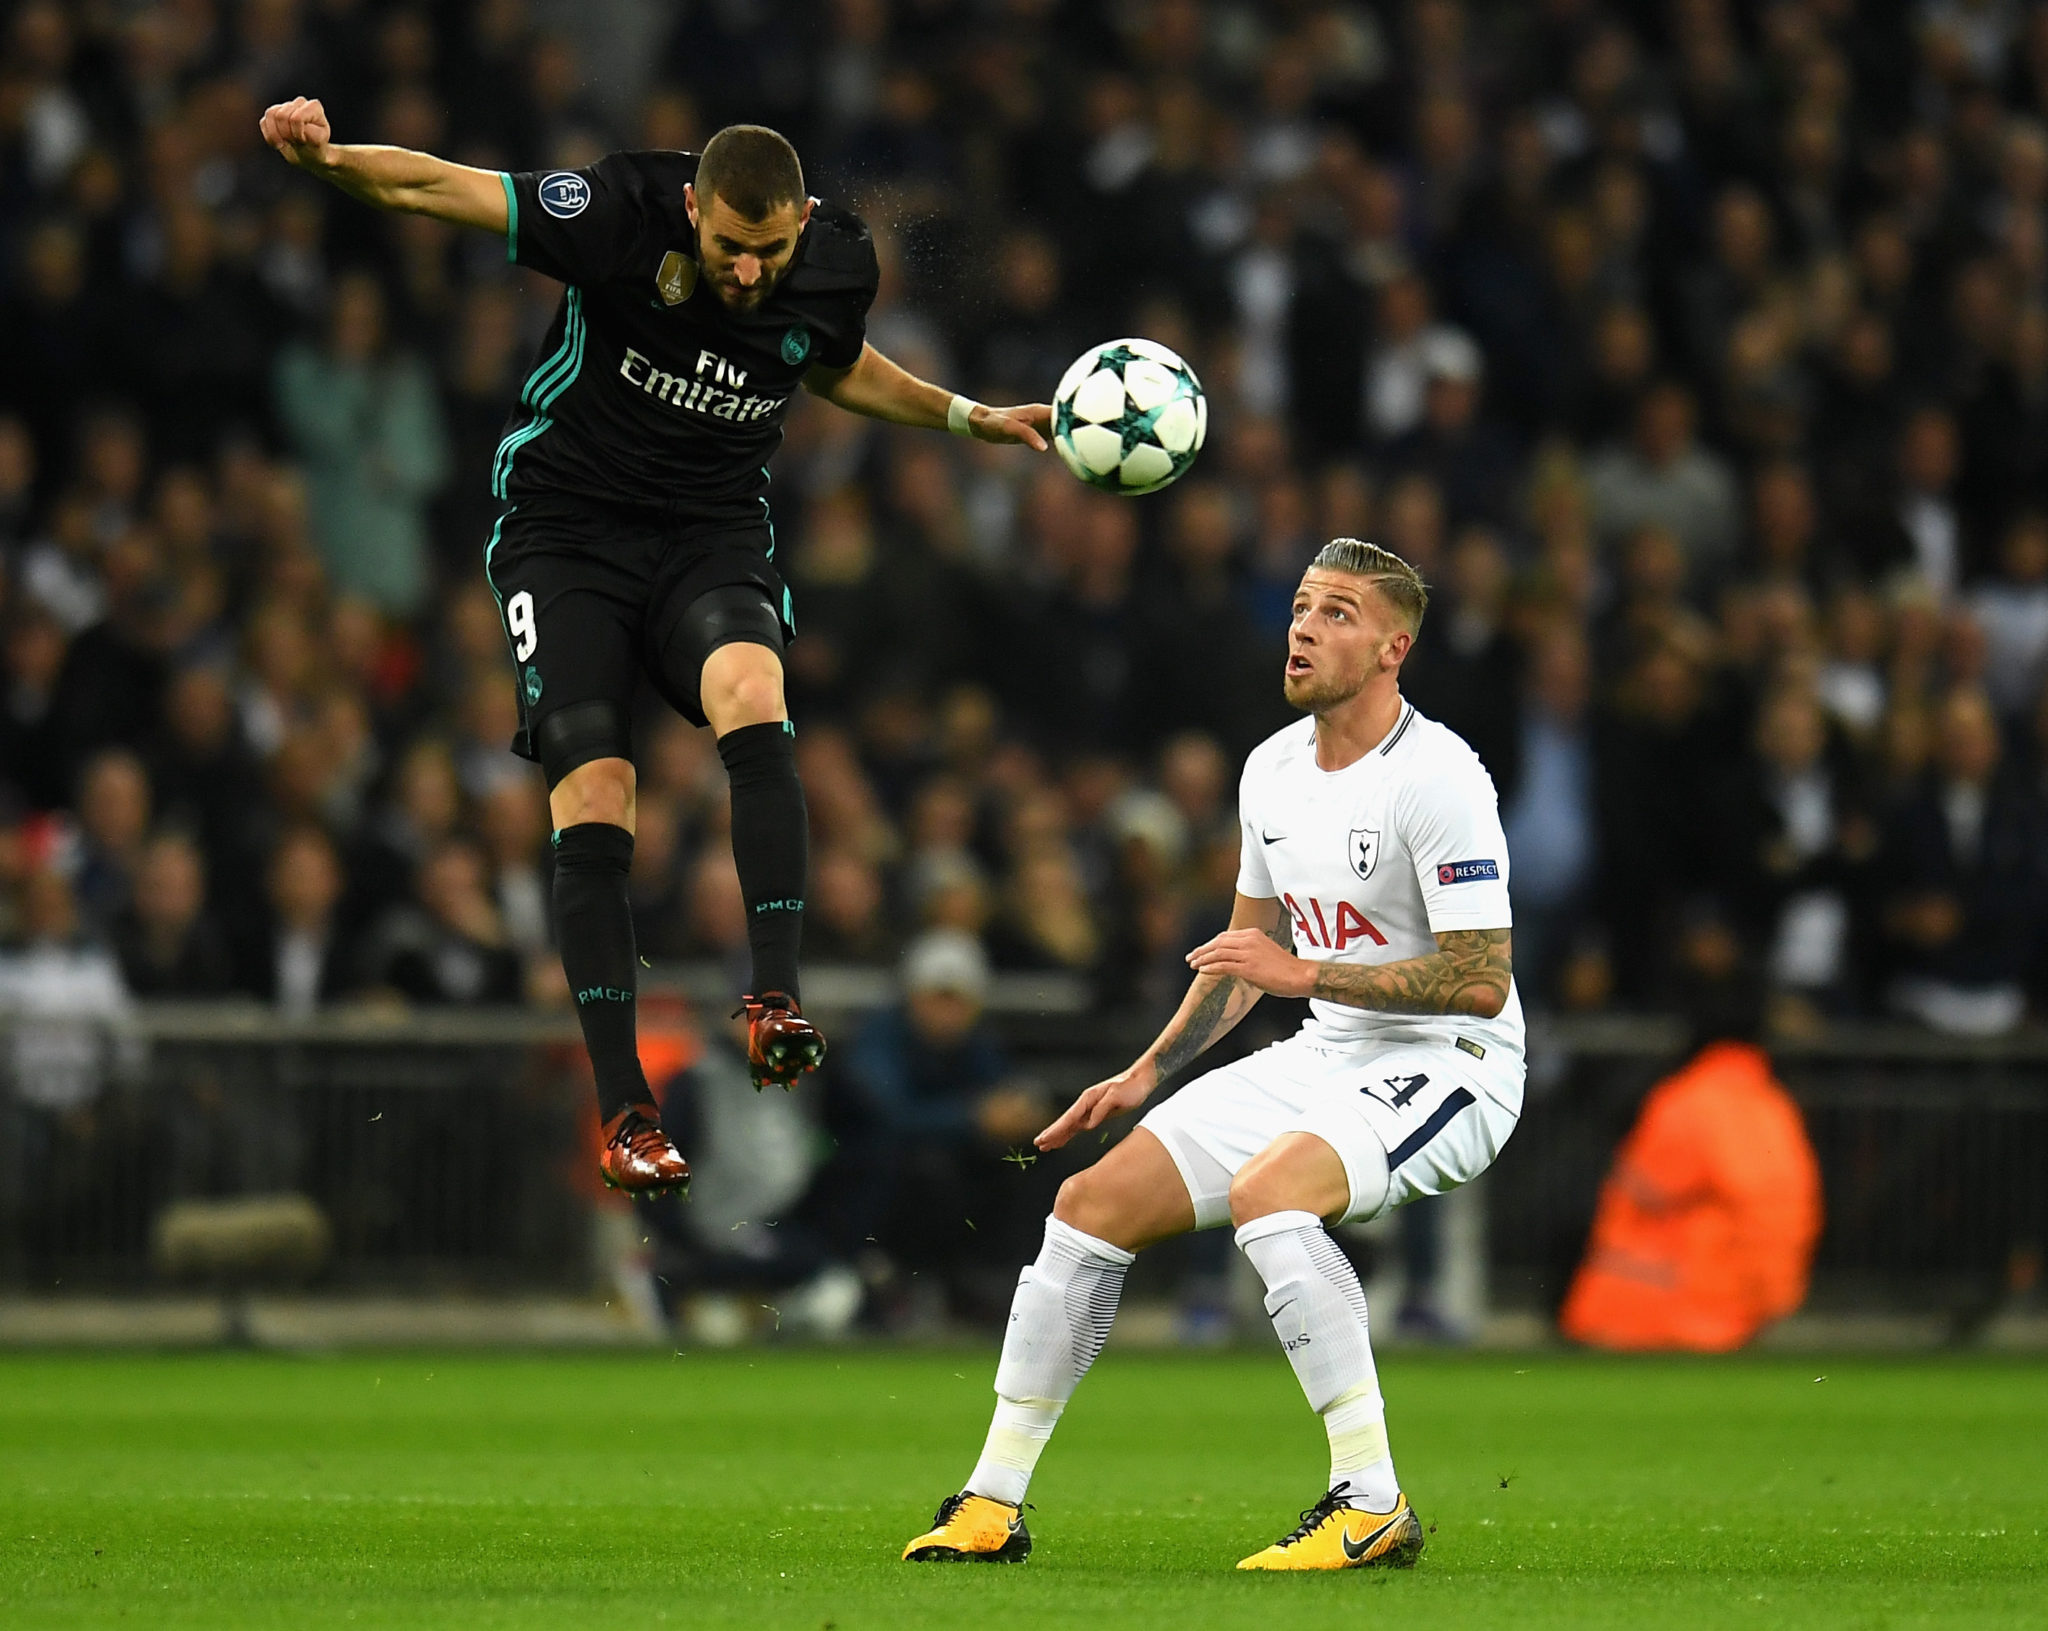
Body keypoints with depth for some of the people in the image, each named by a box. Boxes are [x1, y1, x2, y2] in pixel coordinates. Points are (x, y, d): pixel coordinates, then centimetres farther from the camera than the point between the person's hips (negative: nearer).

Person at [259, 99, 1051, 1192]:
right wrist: (326, 158, -37)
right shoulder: (622, 213, -19)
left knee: (751, 695, -31)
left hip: (712, 538, 2)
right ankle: (621, 1111, -9)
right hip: (568, 533, -2)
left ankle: (776, 1000, -32)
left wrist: (973, 419, 17)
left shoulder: (838, 265, -5)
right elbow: (424, 187, -18)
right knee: (592, 806, -14)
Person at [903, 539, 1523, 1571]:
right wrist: (1147, 1072, 16)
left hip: (1450, 1065, -8)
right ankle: (993, 1504, 8)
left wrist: (1304, 972, -24)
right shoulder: (1273, 768, 8)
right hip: (1325, 1057, 8)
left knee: (1266, 1188, -35)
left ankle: (1374, 1505, -30)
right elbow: (1251, 947, 23)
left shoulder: (1438, 778, -17)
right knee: (1093, 1201, -2)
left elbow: (1483, 980, -22)